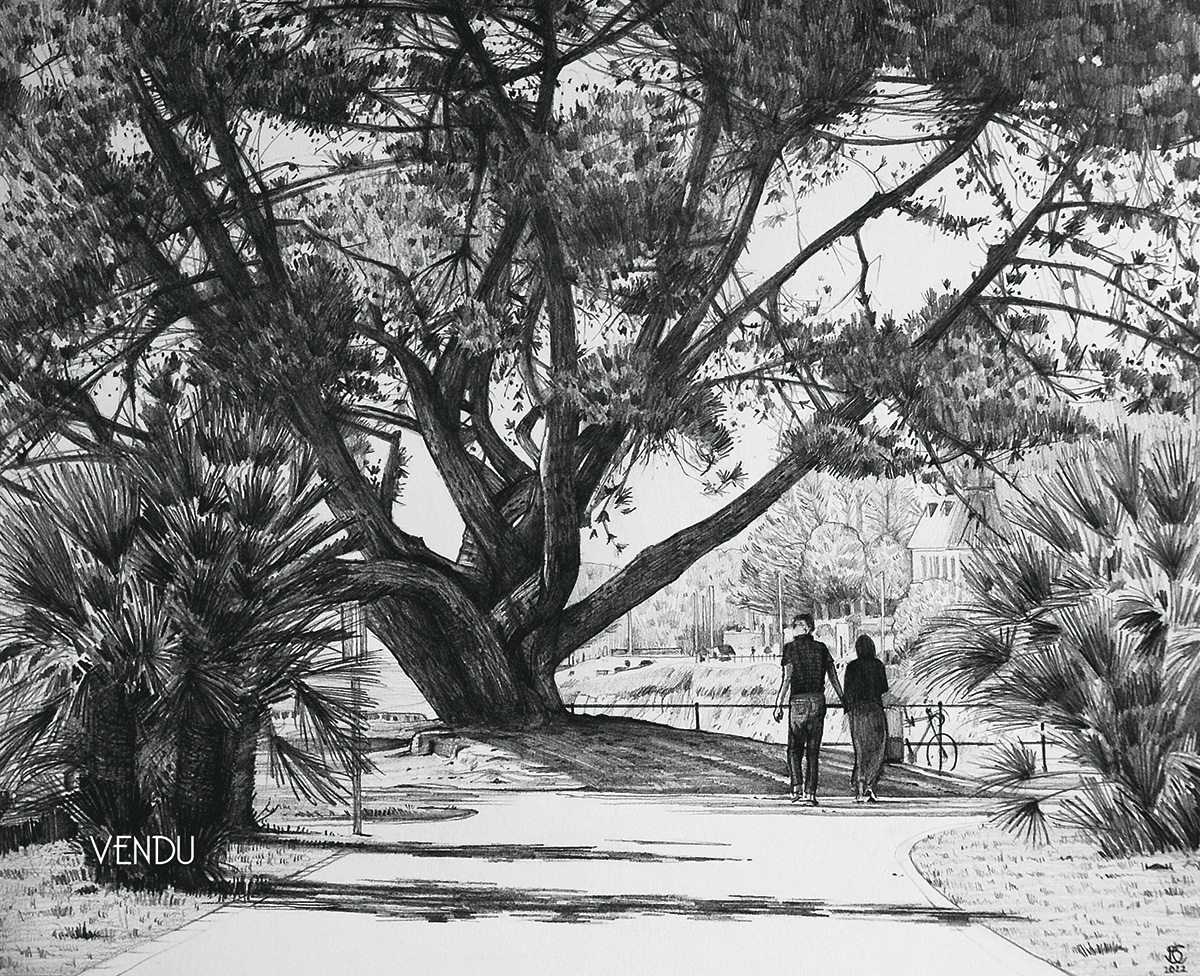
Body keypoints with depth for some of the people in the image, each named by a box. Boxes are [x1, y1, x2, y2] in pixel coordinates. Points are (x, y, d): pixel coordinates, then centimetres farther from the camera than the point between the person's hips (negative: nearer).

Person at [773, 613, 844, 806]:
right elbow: (834, 677, 6)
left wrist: (779, 704, -8)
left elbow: (787, 678, -9)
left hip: (798, 702, -3)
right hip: (818, 701, 3)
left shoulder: (790, 647, -2)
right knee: (813, 750, 7)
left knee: (794, 748, 10)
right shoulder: (821, 647, 7)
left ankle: (797, 787, -6)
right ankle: (810, 793, 3)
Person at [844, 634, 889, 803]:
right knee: (877, 750, 5)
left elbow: (848, 691, -1)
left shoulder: (852, 666, -2)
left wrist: (847, 709, 13)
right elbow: (884, 688, 7)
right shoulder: (878, 665, 0)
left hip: (857, 711, 1)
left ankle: (859, 791, 4)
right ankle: (869, 786, -12)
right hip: (875, 710, -1)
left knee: (861, 751, 7)